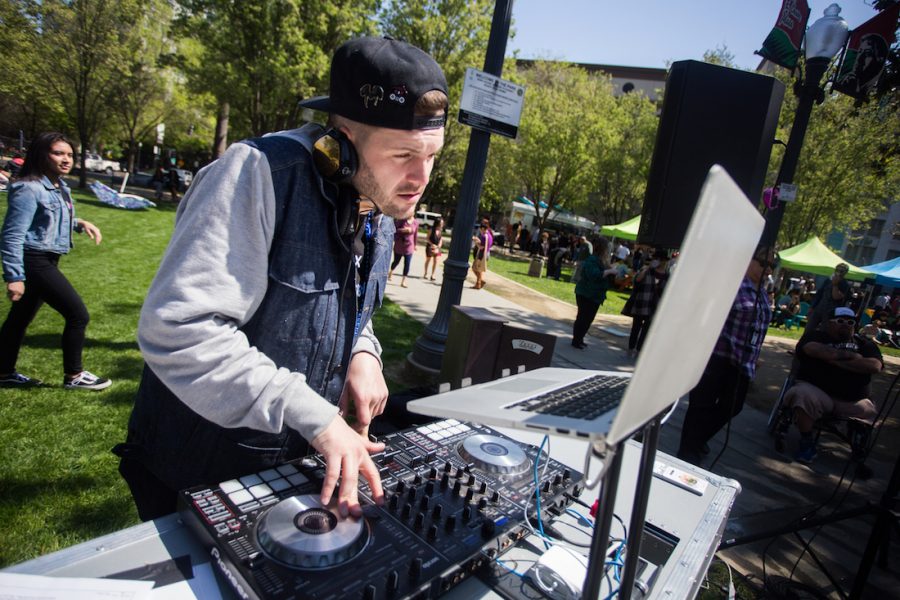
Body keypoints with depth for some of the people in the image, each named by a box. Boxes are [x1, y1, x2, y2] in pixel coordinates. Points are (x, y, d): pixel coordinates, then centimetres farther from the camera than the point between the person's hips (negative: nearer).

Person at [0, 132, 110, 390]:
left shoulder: (60, 187, 9)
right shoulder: (29, 189, -17)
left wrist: (80, 223, 6)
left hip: (48, 261, 9)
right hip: (34, 261, -9)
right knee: (78, 315, -7)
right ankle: (73, 375, 7)